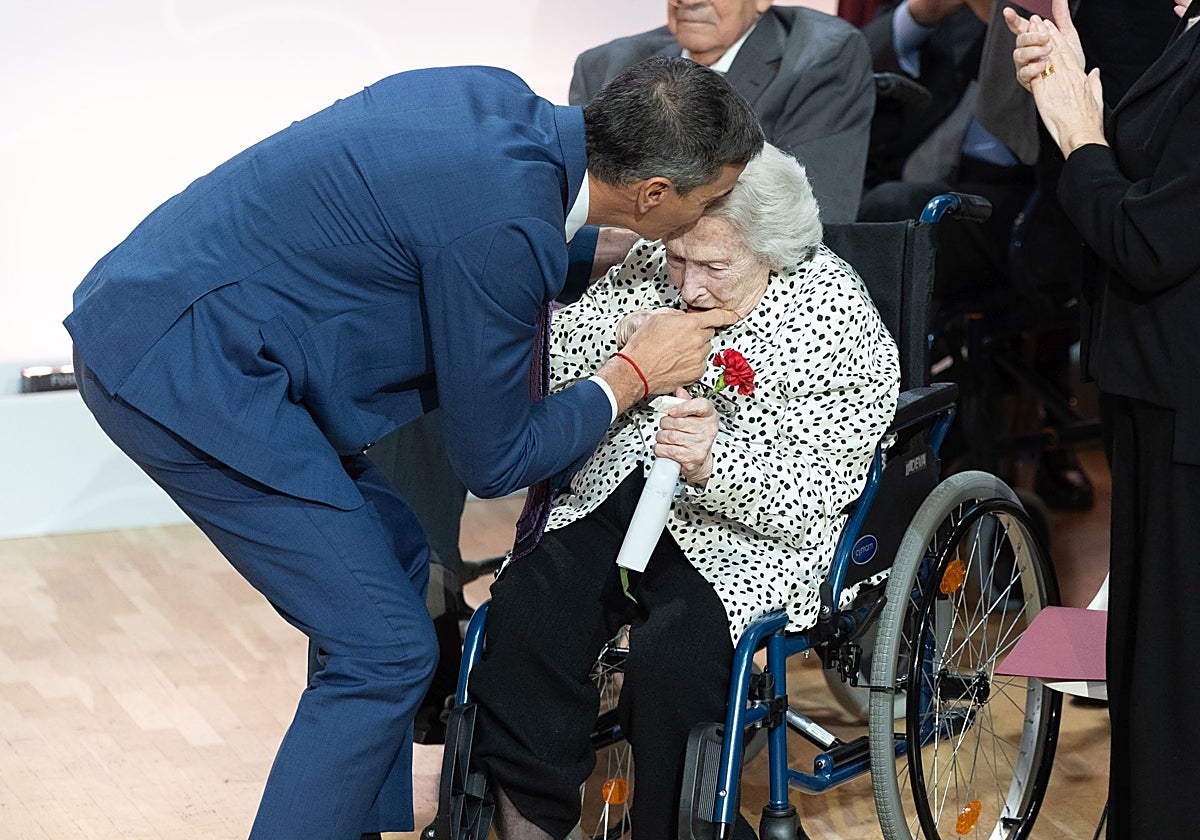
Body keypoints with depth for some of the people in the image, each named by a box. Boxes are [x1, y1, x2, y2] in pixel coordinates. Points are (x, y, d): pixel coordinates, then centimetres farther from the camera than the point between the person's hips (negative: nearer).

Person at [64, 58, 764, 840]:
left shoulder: (498, 99, 1)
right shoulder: (505, 224, -23)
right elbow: (492, 460, -10)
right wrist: (632, 376, 2)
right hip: (184, 369, -10)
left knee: (396, 554, 19)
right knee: (386, 649, -7)